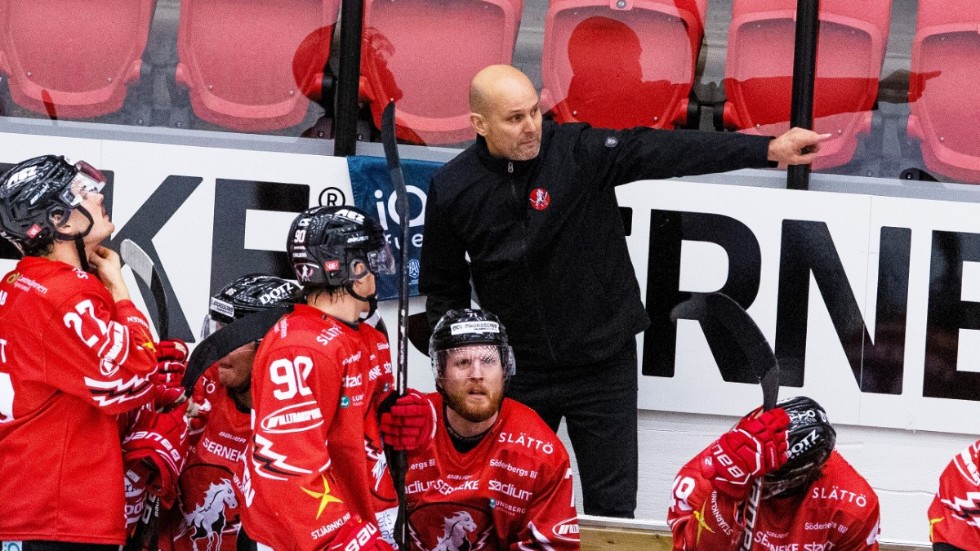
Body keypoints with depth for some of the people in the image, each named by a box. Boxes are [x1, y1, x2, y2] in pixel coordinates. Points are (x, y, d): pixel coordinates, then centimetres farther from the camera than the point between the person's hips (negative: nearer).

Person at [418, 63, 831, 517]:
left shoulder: (581, 152, -12)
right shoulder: (452, 189, -5)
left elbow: (667, 151, -23)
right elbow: (444, 289, 7)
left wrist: (770, 149, -33)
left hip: (603, 364, -1)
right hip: (518, 372, 2)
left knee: (611, 507, 2)